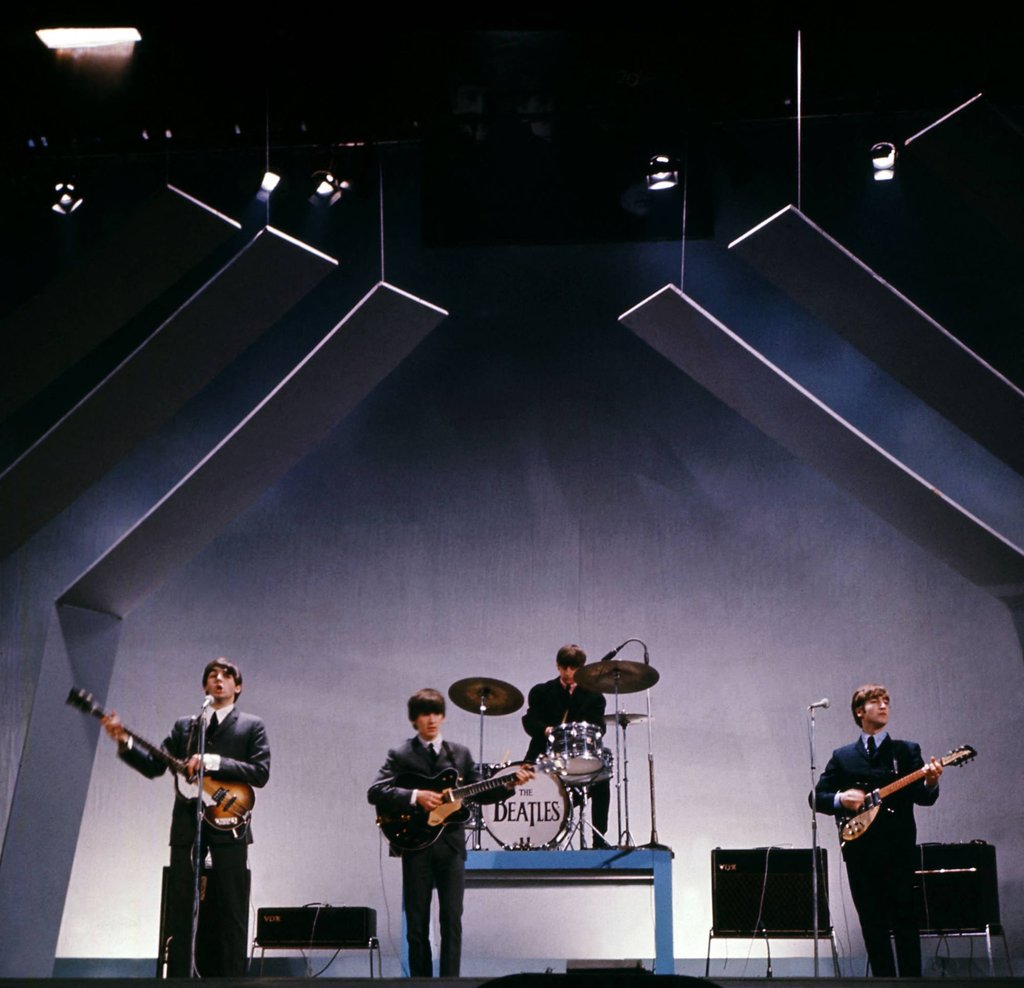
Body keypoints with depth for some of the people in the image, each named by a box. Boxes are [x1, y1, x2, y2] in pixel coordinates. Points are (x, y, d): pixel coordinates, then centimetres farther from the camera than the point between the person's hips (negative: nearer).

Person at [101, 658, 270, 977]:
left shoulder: (251, 726, 8)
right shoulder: (184, 726, 18)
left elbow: (260, 772, -6)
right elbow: (153, 766, 10)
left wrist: (212, 762, -15)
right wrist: (125, 742, -5)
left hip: (229, 824, -3)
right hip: (187, 826, 3)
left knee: (229, 914, -2)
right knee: (179, 911, 1)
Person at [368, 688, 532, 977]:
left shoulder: (460, 754, 12)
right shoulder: (400, 756, 2)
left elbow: (480, 793, 13)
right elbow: (375, 792, -9)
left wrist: (510, 785, -3)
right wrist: (415, 796, -20)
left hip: (451, 845, 2)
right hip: (416, 846, -2)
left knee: (452, 922, -2)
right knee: (417, 924, 3)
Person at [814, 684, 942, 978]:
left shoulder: (907, 751, 7)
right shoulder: (842, 757, 12)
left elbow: (924, 798, -3)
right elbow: (817, 797, 11)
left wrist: (930, 782, -26)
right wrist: (840, 798, -10)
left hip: (898, 851, -2)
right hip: (860, 852, 2)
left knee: (904, 921, -5)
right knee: (873, 926, 5)